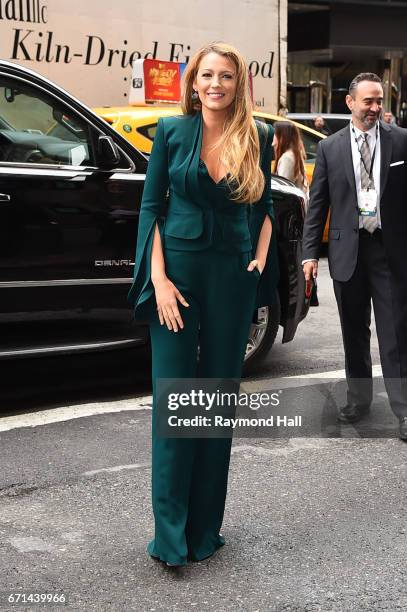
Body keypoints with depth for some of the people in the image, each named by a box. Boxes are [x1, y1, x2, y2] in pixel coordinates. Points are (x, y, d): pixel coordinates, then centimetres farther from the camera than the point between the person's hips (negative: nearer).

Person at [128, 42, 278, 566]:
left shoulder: (258, 138, 4)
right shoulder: (172, 132, 0)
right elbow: (151, 206, -1)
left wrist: (261, 257, 0)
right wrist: (158, 277, -10)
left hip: (233, 276, 2)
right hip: (177, 270, -2)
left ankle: (205, 527, 19)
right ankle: (171, 532, 5)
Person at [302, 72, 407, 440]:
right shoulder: (330, 148, 5)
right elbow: (318, 204, 6)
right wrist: (310, 252, 0)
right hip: (348, 249, 2)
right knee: (354, 333, 14)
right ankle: (359, 399, 28)